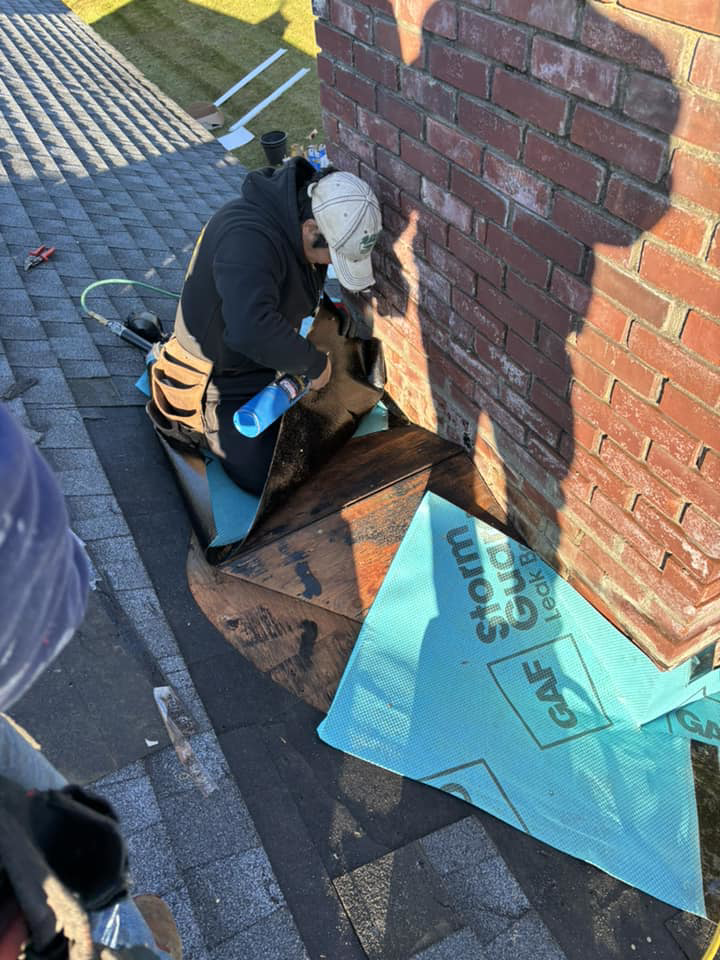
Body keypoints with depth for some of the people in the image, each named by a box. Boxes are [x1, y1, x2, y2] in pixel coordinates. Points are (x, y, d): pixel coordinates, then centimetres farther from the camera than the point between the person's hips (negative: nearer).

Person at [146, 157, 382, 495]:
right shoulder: (248, 237, -37)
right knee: (267, 478, -6)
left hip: (266, 361, 8)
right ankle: (185, 418, 13)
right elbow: (251, 330, -51)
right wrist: (313, 362, -36)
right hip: (222, 377, -8)